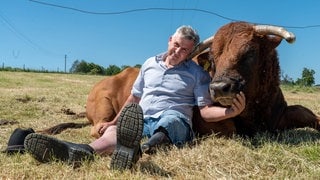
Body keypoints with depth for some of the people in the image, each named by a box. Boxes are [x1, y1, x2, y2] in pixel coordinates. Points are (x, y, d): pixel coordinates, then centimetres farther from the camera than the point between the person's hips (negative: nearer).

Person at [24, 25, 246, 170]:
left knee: (169, 119, -40)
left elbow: (206, 110, -2)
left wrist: (231, 111, -20)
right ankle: (83, 151, -61)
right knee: (113, 131, -28)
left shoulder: (197, 73, 6)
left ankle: (139, 149, -74)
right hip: (141, 121, 4)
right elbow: (134, 98, 25)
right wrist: (114, 121, 24)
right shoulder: (150, 64, 18)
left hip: (175, 122, -4)